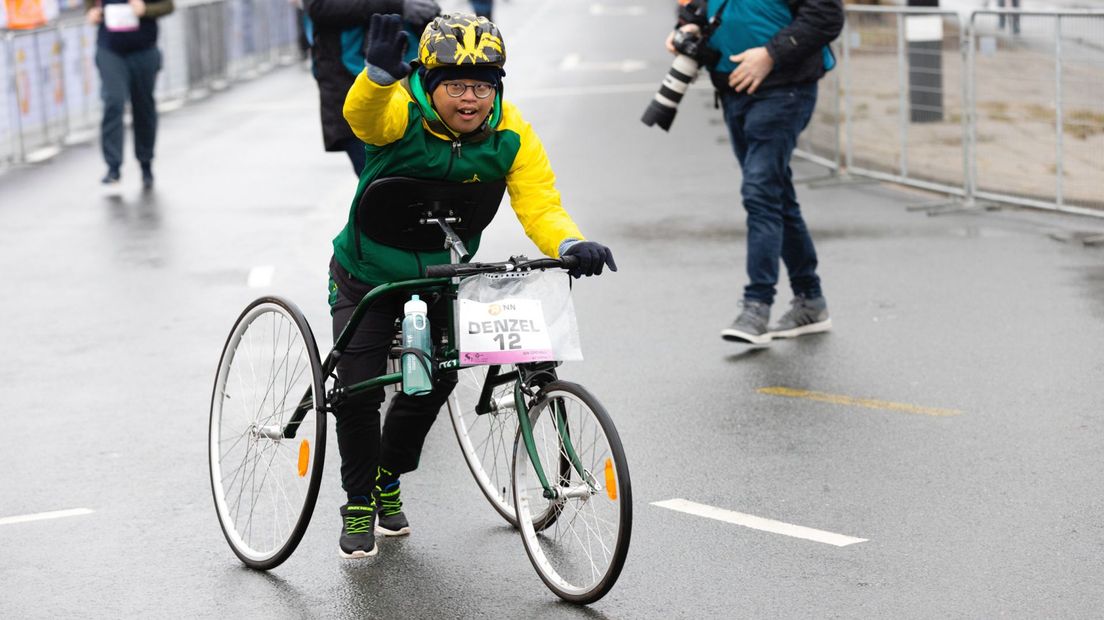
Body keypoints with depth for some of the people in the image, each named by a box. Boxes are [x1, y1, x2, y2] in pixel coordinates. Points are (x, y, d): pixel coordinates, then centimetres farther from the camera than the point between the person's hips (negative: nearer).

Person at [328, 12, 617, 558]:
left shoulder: (511, 135, -20)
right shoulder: (401, 113, -29)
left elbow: (540, 205, -26)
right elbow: (361, 115, -51)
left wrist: (571, 245, -48)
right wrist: (381, 73, -75)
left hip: (440, 280, 3)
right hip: (367, 277, -3)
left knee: (432, 383, 12)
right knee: (360, 388, -8)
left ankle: (388, 478, 40)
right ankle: (359, 505, 15)